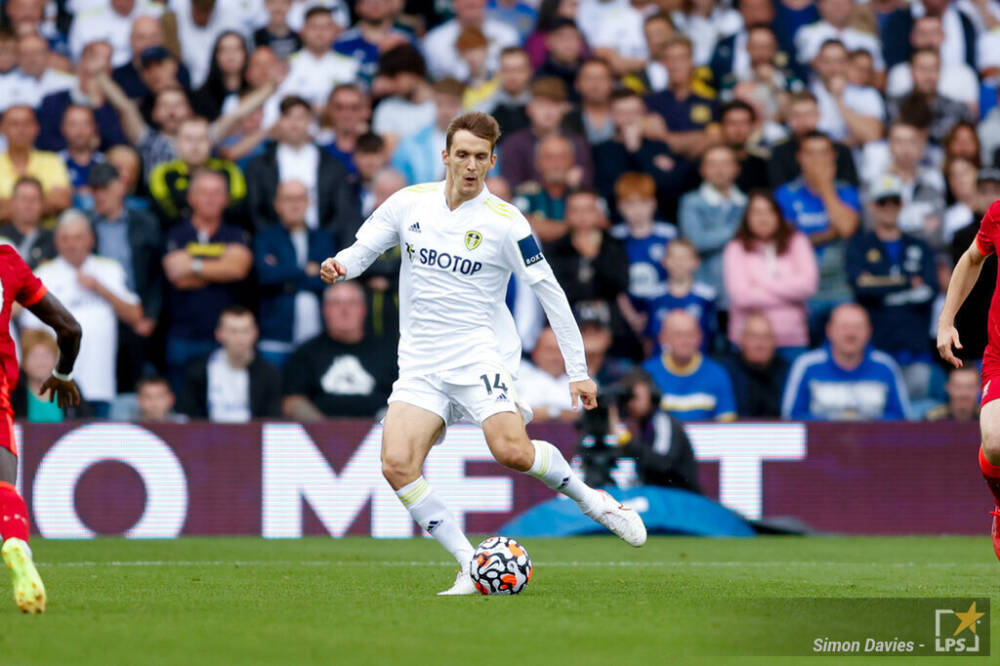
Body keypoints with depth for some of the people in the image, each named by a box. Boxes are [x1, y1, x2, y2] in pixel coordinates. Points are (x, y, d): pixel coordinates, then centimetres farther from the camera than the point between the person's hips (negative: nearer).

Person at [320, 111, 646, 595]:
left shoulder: (505, 223, -4)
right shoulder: (410, 203, 5)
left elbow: (550, 292, 0)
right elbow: (363, 249, 13)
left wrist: (577, 370, -2)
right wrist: (340, 265, -13)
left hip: (481, 353, -3)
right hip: (420, 364, 3)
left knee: (513, 452, -26)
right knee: (397, 465, -18)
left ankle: (592, 501, 2)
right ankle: (470, 566, -10)